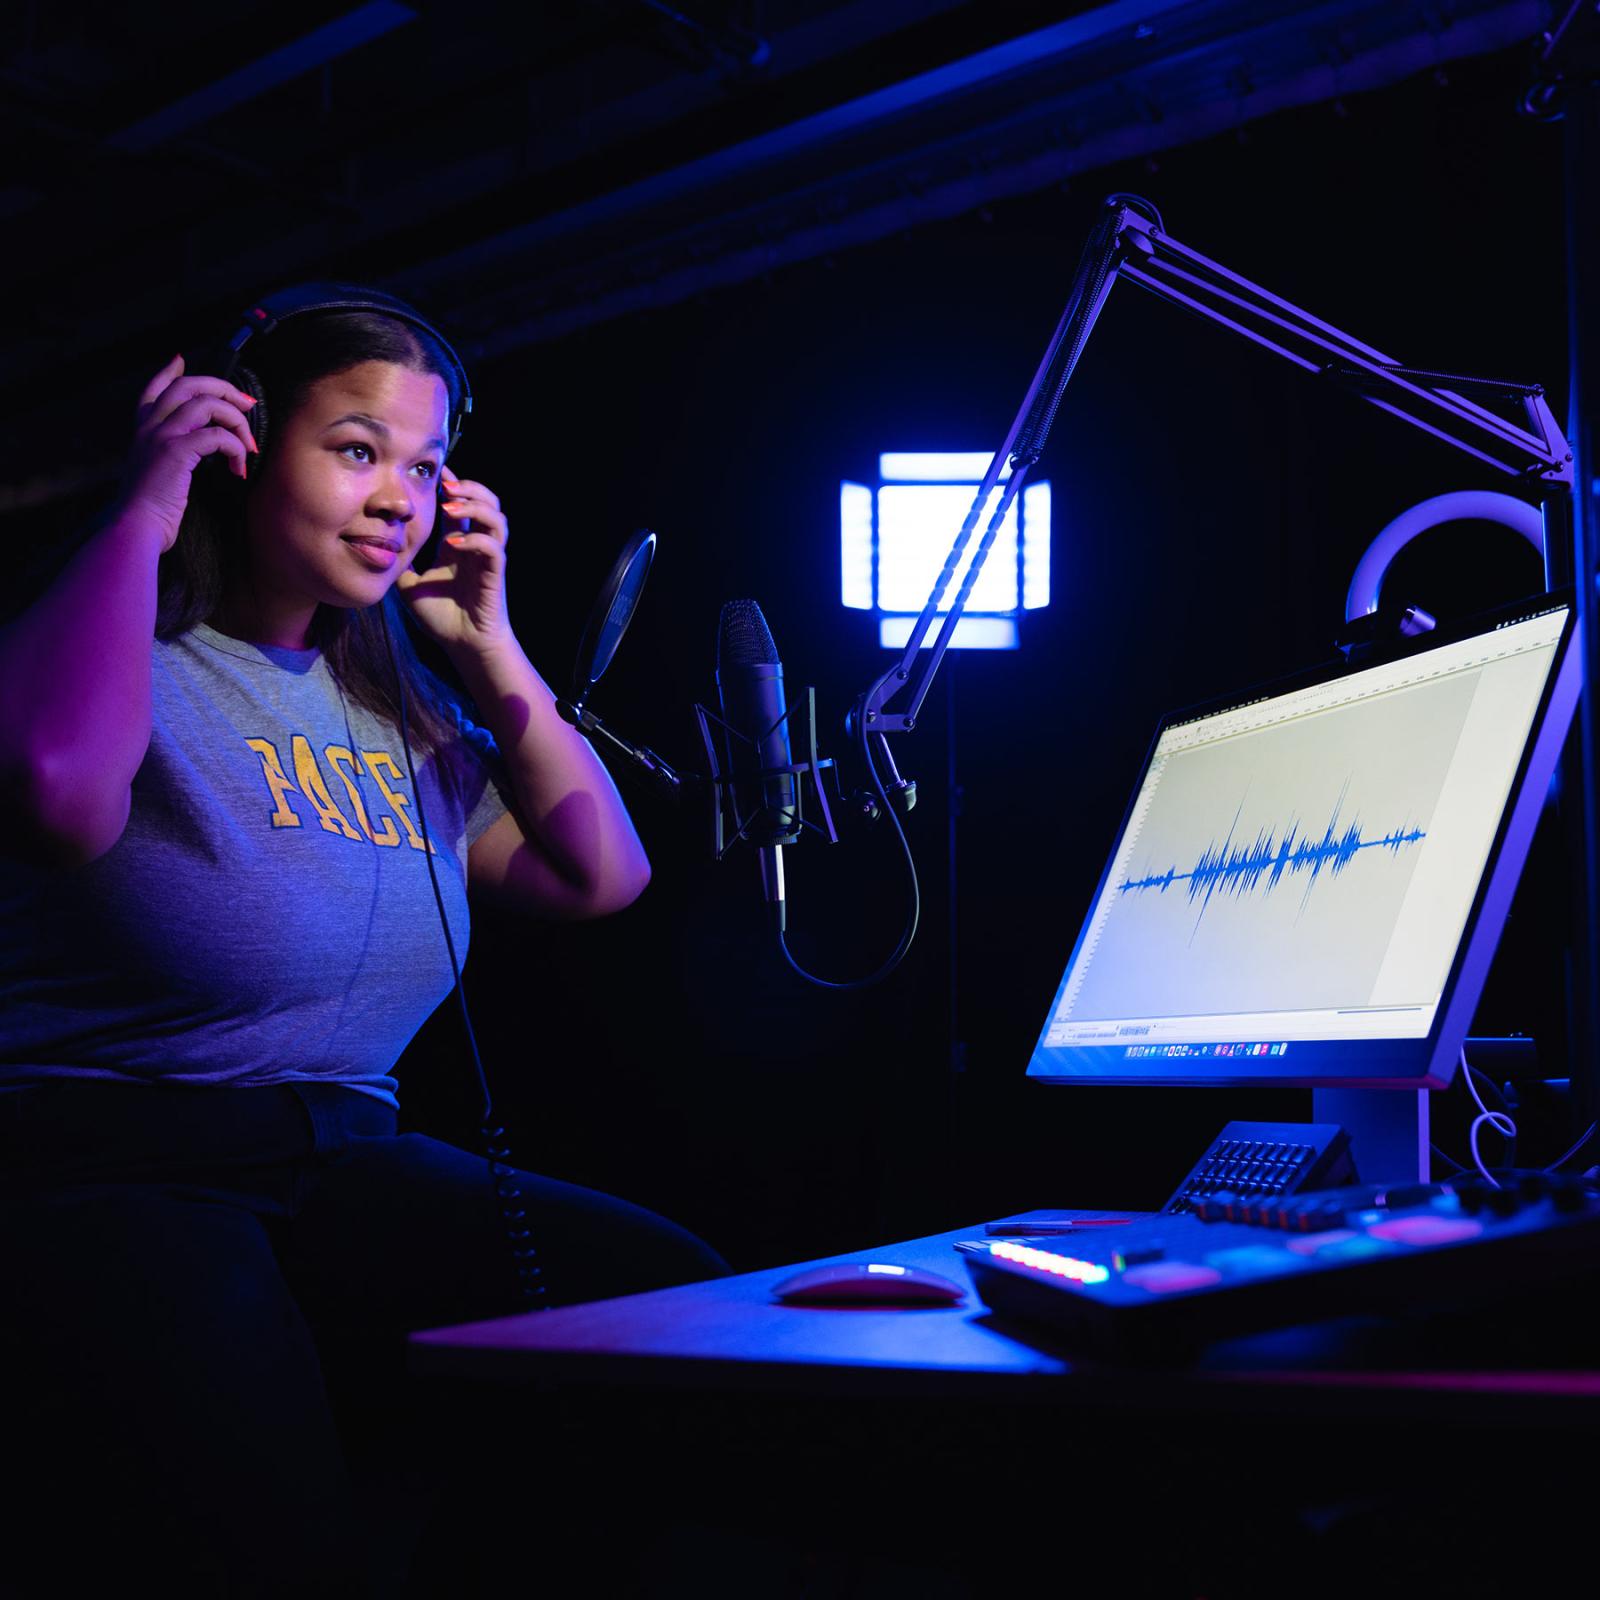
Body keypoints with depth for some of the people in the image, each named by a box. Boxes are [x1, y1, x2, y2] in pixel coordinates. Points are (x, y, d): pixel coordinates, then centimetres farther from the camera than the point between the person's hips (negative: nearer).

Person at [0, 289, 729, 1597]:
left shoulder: (400, 706, 18)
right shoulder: (139, 657, -3)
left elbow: (604, 878, 19)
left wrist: (491, 648, 13)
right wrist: (142, 516, -14)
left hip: (348, 1162, 7)